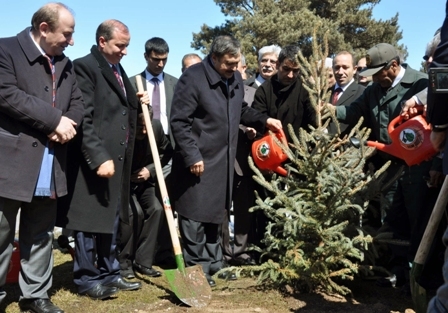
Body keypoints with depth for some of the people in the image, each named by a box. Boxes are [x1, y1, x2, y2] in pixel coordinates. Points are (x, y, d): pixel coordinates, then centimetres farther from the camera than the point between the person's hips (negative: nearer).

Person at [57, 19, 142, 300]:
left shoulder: (119, 70, 17)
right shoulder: (85, 66, -10)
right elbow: (84, 119, -19)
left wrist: (138, 104, 7)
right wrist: (99, 157, -24)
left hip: (119, 158, 9)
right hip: (96, 159, -9)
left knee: (111, 219, 15)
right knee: (89, 220, 1)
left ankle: (109, 274, 26)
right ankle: (87, 279, 13)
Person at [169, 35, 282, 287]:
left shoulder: (236, 78, 7)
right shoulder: (193, 78, -14)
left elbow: (241, 111, 22)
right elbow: (179, 122, -16)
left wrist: (264, 121, 6)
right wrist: (192, 156, -20)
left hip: (224, 160, 7)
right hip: (199, 161, -7)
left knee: (217, 213, 14)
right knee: (196, 215, 0)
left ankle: (214, 263, 26)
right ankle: (196, 268, 12)